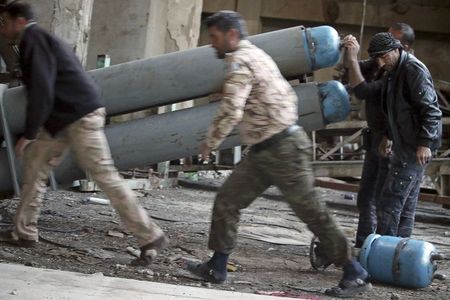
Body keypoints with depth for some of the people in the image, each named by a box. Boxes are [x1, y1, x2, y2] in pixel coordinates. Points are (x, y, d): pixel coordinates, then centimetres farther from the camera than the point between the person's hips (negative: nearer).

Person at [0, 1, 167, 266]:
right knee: (34, 164, 12)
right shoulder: (41, 39, 21)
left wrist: (29, 134, -13)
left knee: (105, 175, -9)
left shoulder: (33, 39, -10)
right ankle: (25, 232, 18)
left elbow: (41, 91, -18)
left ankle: (151, 237, -7)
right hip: (64, 118, 10)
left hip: (81, 116, -10)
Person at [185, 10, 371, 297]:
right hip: (265, 152, 10)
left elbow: (230, 113, -22)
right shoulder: (257, 55, 16)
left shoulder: (239, 61, -14)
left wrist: (209, 144, -7)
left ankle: (356, 274, 4)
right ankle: (217, 267, 13)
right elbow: (287, 94, 21)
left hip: (282, 149, -10)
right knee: (227, 200, 8)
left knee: (312, 211, -3)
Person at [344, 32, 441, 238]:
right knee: (406, 205, 12)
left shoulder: (414, 70, -13)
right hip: (405, 147, 10)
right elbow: (364, 91, 11)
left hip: (416, 149, -10)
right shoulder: (392, 74, 17)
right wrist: (352, 60, 5)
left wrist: (425, 143, -24)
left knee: (390, 202, -10)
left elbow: (431, 109, -19)